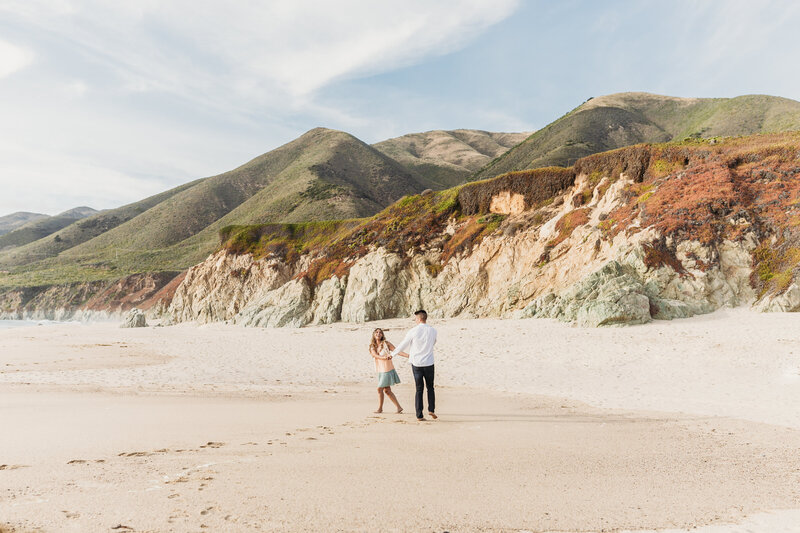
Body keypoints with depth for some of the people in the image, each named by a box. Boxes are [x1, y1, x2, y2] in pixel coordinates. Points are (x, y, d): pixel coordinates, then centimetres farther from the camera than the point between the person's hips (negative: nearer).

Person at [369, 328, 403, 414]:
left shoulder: (386, 343, -4)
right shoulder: (372, 346, 6)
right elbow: (375, 355, -11)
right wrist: (385, 357, -30)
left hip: (387, 370, -6)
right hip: (380, 371, 6)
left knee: (380, 389, -4)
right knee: (387, 390, 9)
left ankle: (380, 408, 12)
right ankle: (399, 407, 17)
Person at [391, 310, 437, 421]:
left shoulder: (413, 331, -9)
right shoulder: (432, 331, -2)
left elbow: (403, 345, 0)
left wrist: (392, 353, 18)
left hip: (416, 363, -1)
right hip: (429, 363, 1)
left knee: (419, 389, 5)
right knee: (430, 387, 17)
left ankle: (419, 415, 4)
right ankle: (431, 409, 2)